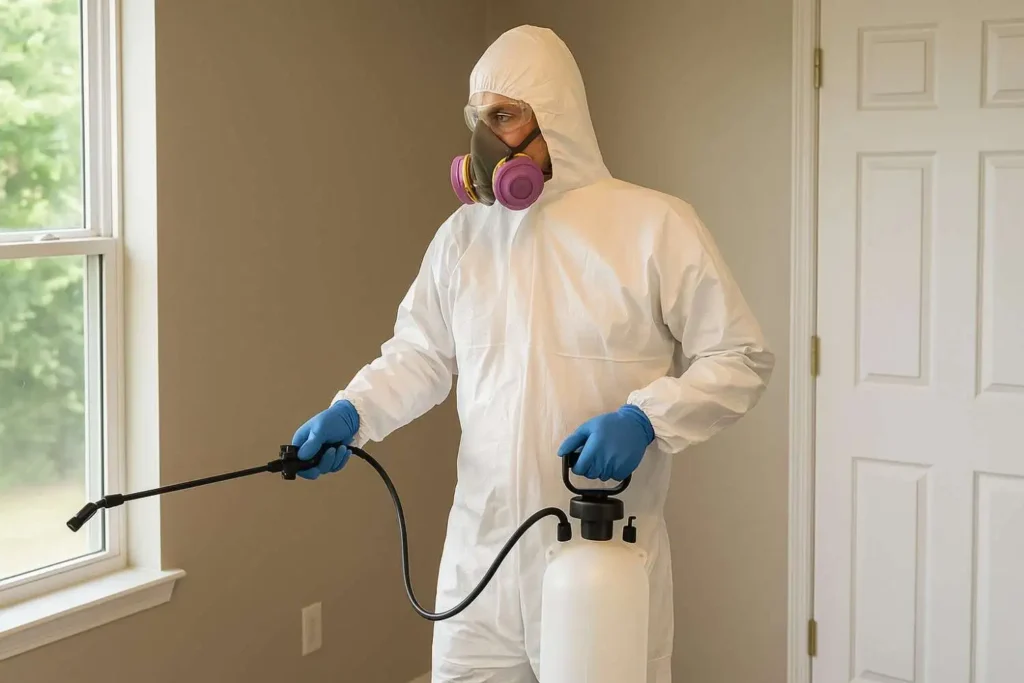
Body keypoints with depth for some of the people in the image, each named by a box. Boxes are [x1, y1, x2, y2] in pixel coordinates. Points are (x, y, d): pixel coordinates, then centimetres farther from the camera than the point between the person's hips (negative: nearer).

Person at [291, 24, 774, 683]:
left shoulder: (657, 225, -7)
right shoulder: (463, 233, 8)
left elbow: (740, 359, -6)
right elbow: (420, 353, 13)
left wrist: (642, 420, -20)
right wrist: (351, 413, -5)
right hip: (480, 550, 4)